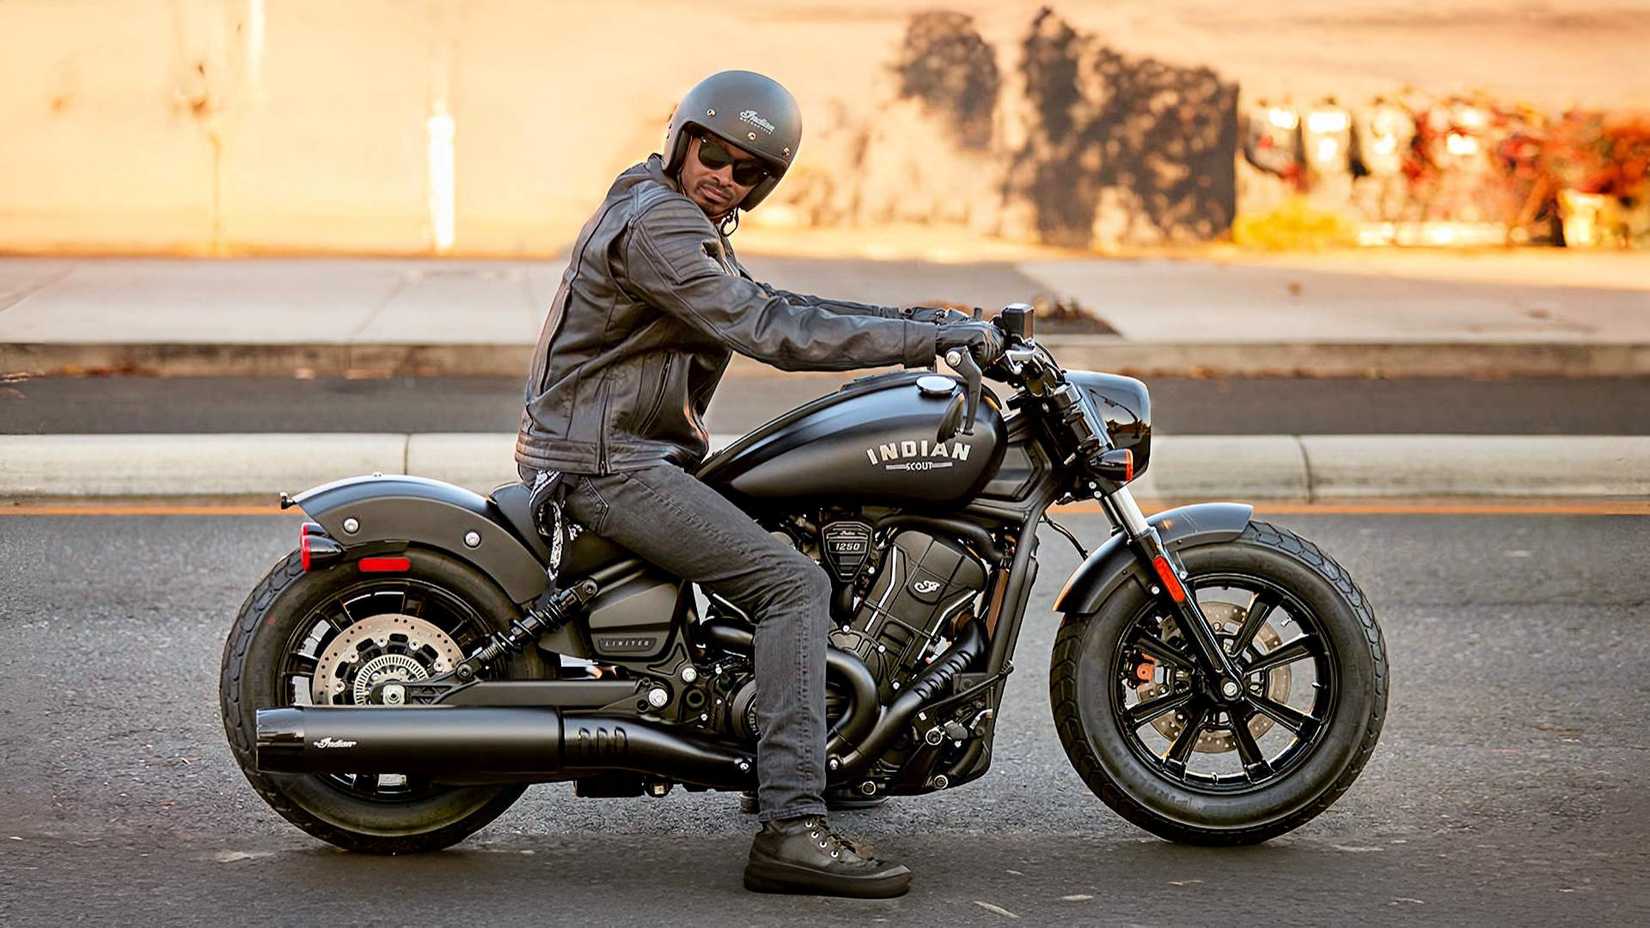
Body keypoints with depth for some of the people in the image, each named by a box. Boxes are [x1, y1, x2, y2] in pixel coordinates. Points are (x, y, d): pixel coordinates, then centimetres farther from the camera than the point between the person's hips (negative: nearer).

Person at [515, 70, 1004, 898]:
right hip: (606, 462, -11)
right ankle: (790, 830, -25)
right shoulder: (656, 223, -19)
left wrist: (909, 319, 10)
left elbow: (766, 305, 21)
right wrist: (934, 338, -23)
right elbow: (770, 333, -26)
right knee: (793, 583, -19)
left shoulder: (686, 220, 15)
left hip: (637, 449, 11)